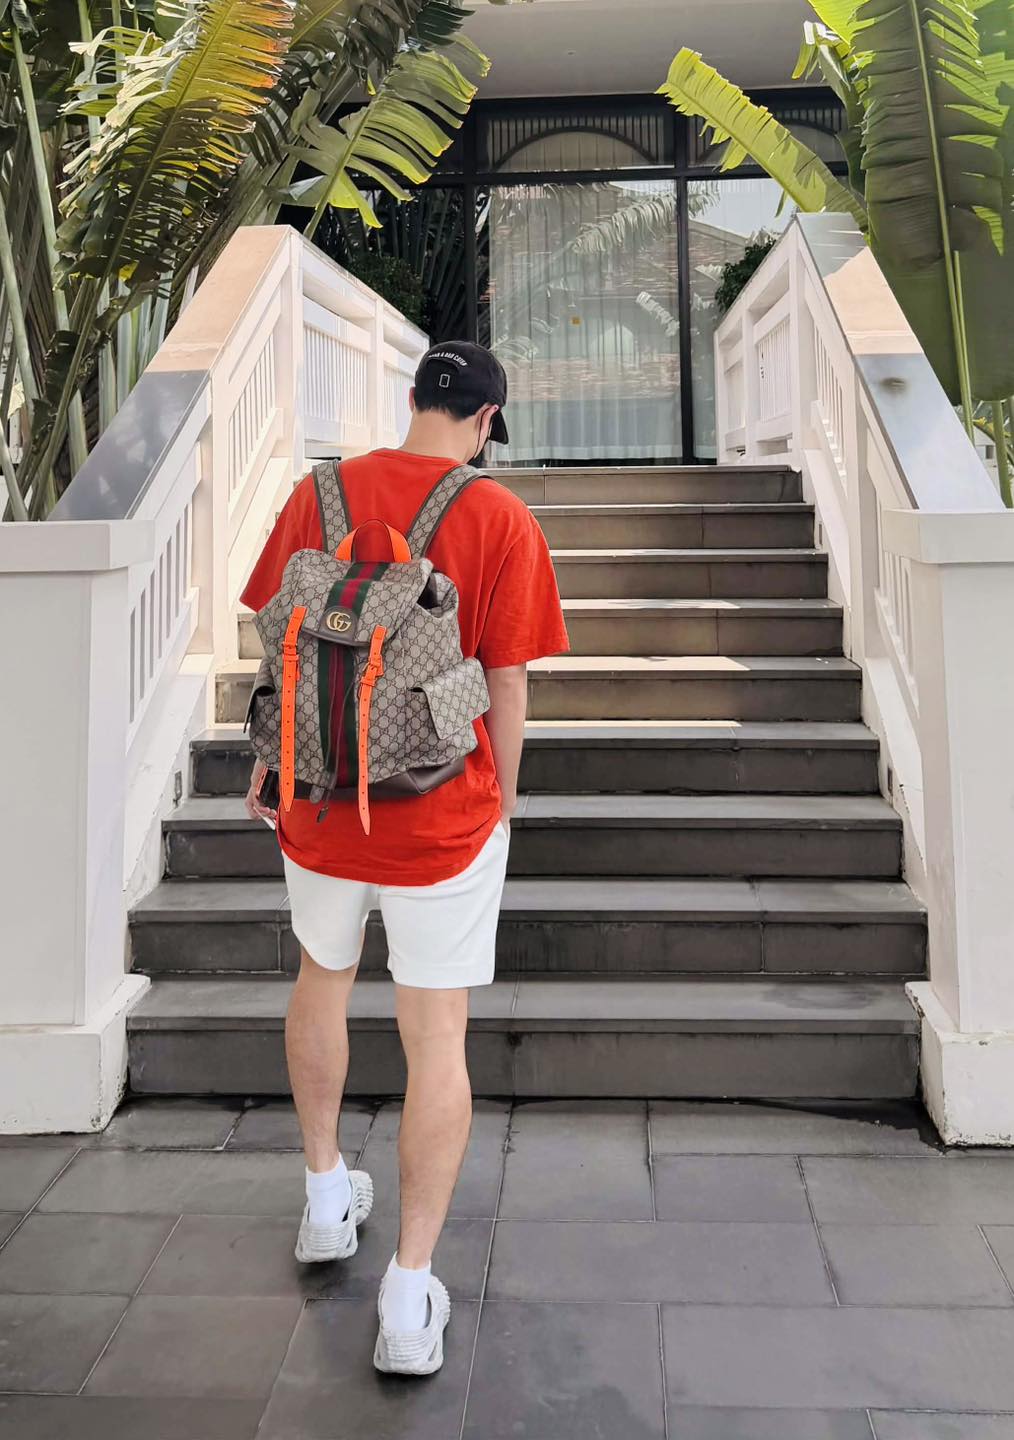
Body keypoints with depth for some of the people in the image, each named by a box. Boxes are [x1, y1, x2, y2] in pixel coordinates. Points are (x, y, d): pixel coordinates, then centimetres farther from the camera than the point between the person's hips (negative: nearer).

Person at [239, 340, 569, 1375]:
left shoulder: (319, 494, -1)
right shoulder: (501, 520, -10)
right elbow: (507, 688, -9)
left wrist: (270, 761, 17)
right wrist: (500, 802, 5)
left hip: (320, 800, 4)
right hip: (442, 816, -3)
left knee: (321, 982, 26)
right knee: (437, 1042, 6)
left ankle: (325, 1197, 42)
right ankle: (410, 1297, 11)